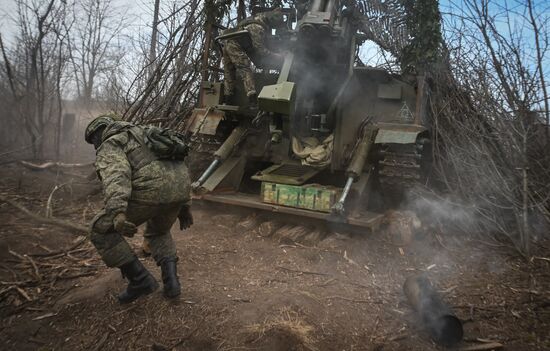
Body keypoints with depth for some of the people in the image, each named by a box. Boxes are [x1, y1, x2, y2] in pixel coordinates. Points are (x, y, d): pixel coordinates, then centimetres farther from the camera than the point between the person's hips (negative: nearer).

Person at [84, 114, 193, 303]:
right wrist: (183, 207, 32)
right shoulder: (145, 139, 35)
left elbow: (115, 176, -14)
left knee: (101, 231, 14)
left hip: (150, 192, -7)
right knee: (158, 233, 34)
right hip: (179, 189, 7)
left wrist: (117, 214, -29)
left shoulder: (109, 148, 10)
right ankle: (170, 280, 15)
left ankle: (140, 279, 11)